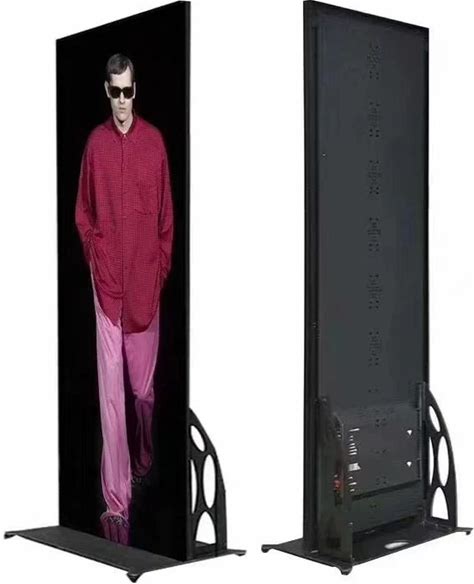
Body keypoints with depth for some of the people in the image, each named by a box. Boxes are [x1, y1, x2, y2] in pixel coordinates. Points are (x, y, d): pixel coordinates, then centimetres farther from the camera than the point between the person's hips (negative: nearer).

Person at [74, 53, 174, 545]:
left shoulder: (154, 142, 1)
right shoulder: (95, 144, 2)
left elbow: (166, 214, 6)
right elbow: (83, 214, 9)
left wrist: (161, 269, 2)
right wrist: (94, 261, -1)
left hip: (146, 282, 1)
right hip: (106, 282, 0)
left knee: (144, 387, 12)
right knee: (111, 394, -3)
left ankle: (145, 462, 39)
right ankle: (116, 501, 1)